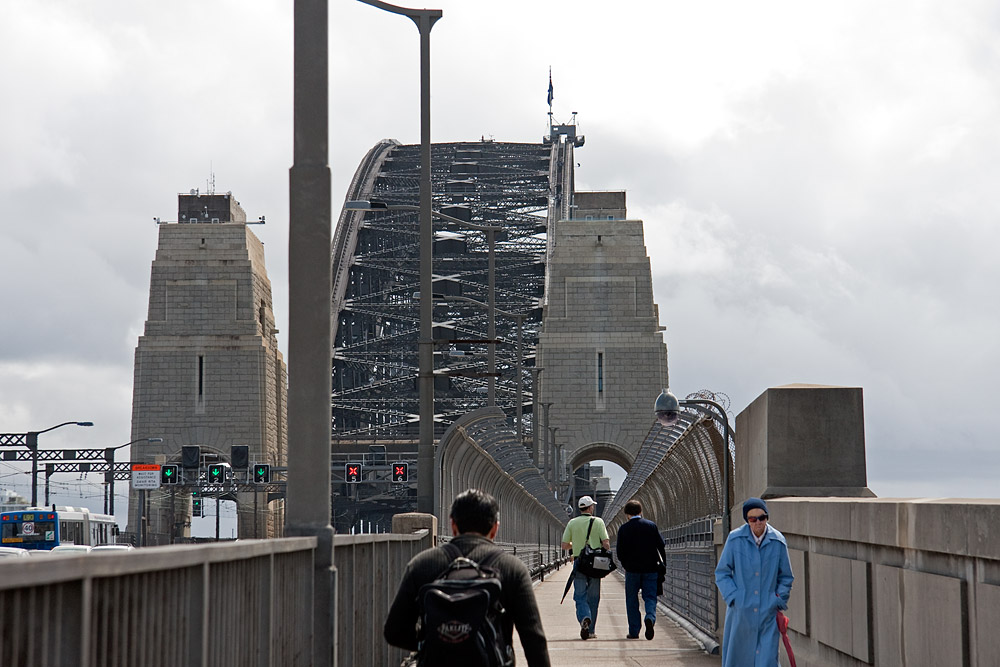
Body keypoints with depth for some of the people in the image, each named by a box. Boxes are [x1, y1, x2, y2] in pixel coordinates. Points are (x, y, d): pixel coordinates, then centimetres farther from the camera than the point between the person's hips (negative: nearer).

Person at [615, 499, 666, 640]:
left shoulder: (624, 528, -2)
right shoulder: (651, 525, 2)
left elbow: (620, 552, -3)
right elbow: (661, 546, 2)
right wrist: (663, 564, 12)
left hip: (632, 570, -1)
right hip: (651, 569, 1)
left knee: (632, 600, 9)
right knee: (650, 597, 5)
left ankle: (634, 631, 7)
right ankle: (650, 618, -24)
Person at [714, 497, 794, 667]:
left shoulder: (778, 542, 0)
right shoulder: (735, 539, -2)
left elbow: (786, 577, 13)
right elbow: (722, 573, 4)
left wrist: (780, 599, 1)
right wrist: (734, 597, -7)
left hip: (767, 613, 0)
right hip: (740, 612, 0)